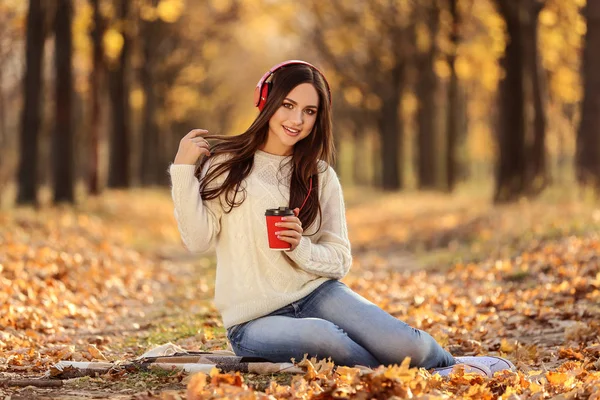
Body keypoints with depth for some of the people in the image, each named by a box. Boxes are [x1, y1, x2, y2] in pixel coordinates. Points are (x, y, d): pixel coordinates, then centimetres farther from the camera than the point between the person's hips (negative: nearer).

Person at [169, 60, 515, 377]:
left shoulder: (320, 177, 9)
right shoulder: (225, 163, 1)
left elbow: (340, 260, 6)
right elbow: (199, 240, -7)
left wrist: (301, 248, -15)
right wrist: (183, 169, -15)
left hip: (317, 294, 3)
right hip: (254, 320, -3)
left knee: (406, 347, -22)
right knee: (319, 335, -37)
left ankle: (452, 365, 11)